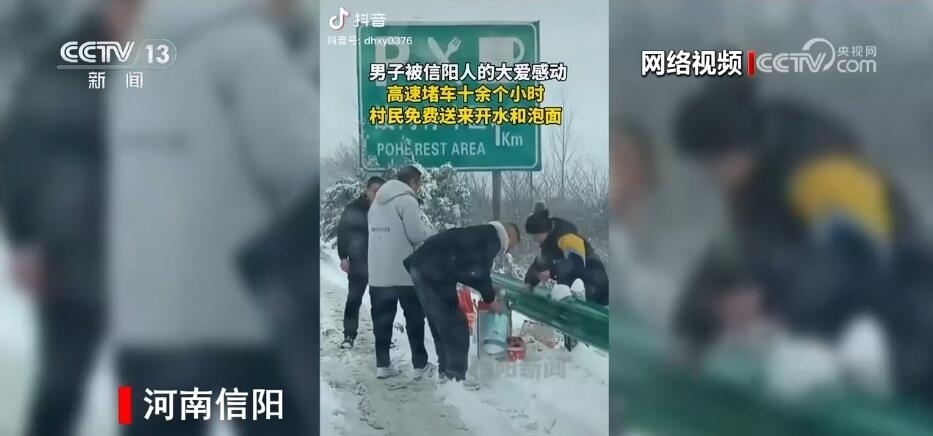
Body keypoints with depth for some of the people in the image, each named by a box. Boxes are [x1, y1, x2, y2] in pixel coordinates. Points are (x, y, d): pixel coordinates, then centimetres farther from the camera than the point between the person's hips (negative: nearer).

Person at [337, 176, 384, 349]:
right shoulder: (353, 208, -4)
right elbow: (342, 232, -2)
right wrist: (343, 257, -8)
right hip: (358, 263, -1)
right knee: (353, 299, 1)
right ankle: (349, 336, 6)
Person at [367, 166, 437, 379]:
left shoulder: (377, 200, 15)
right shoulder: (407, 199, -11)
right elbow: (416, 234, -16)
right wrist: (430, 230, 5)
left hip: (378, 272, 7)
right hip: (405, 272, -7)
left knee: (382, 320, 8)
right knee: (415, 319, 3)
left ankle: (382, 365, 8)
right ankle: (420, 365, 7)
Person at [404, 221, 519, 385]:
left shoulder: (481, 235, 24)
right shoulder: (491, 238, -5)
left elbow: (471, 271, 27)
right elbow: (480, 274, -7)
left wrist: (490, 292, 23)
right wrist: (491, 299, 7)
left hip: (422, 266, 10)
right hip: (434, 273, -10)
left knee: (442, 324, 18)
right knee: (456, 325, -4)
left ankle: (446, 372, 24)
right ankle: (456, 377, -2)